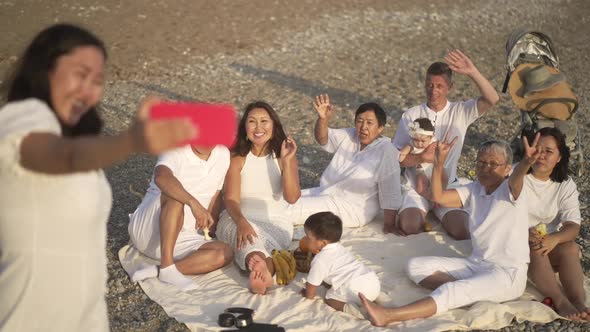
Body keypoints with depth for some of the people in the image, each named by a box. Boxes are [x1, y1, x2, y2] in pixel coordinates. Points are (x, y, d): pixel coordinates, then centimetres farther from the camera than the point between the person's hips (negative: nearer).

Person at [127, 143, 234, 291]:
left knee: (226, 253, -18)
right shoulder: (176, 151, -17)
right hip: (147, 230, -6)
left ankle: (156, 271, -23)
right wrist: (193, 202, -51)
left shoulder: (223, 154, 3)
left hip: (177, 239, 6)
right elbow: (161, 177, -40)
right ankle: (167, 268, -36)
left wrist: (209, 227, 14)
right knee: (175, 195, -34)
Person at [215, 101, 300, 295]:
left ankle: (259, 274, -66)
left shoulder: (284, 157, 5)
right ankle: (265, 273, -67)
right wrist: (241, 222, -31)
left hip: (276, 221, 1)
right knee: (249, 239, -36)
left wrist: (287, 161, -20)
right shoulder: (237, 158, 3)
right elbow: (231, 199, -9)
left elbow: (292, 197, -8)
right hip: (239, 220, -1)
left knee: (269, 243, -34)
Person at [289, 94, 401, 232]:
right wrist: (323, 119, -31)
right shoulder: (350, 136, 1)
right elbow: (322, 138, -10)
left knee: (288, 209, -15)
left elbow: (390, 195, -20)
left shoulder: (386, 152, -19)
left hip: (353, 208, -8)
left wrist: (388, 228, -24)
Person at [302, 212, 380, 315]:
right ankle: (380, 297, 12)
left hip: (358, 289, -8)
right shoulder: (339, 248, 20)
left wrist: (308, 294, 24)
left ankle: (354, 309, -16)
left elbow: (311, 290, 5)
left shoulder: (320, 261, -6)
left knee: (330, 297, 8)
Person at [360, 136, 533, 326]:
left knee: (454, 291, -32)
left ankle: (387, 316, -37)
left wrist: (526, 163, -60)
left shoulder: (510, 190, -10)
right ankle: (464, 289, -23)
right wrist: (439, 163, -22)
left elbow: (516, 179, -36)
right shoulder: (474, 190, 8)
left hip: (508, 273, -8)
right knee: (416, 266, -4)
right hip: (476, 265, 8)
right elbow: (438, 197, -7)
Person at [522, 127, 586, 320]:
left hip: (549, 243, 3)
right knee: (534, 250, -33)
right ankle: (560, 301, -43)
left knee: (570, 248, -27)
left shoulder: (566, 185, 2)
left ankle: (578, 302, -39)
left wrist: (553, 239, -33)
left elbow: (573, 225, -10)